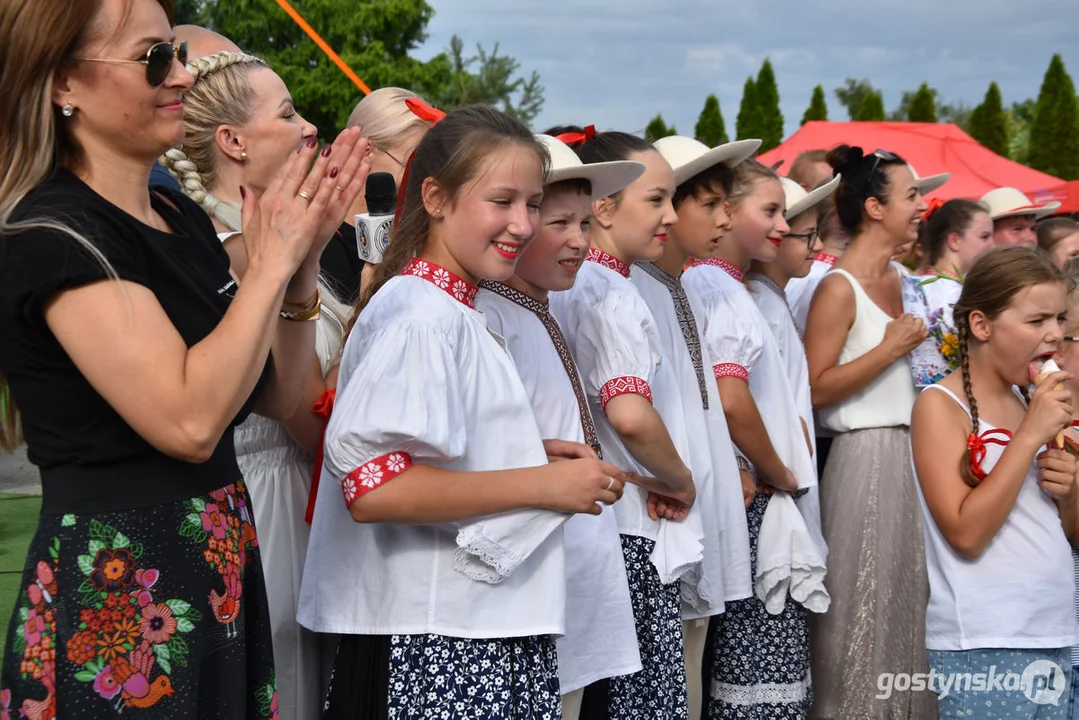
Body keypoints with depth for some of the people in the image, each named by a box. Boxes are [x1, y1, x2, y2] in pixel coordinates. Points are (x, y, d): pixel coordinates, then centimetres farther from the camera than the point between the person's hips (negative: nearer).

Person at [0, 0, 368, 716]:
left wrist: (305, 261, -1)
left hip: (220, 568, 8)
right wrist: (272, 263, -17)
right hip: (117, 590, -8)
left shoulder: (184, 218, 9)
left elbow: (278, 395, 12)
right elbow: (189, 420, -25)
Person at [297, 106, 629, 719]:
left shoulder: (454, 309, 12)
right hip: (438, 644, -9)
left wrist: (533, 451, 7)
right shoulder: (420, 315, -16)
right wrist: (542, 484, -20)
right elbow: (373, 487, -26)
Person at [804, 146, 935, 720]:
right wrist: (891, 349, -17)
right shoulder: (840, 288, -12)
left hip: (909, 451, 8)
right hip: (867, 457, -8)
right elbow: (815, 389, -19)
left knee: (907, 602, 14)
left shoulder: (895, 280, 12)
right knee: (864, 608, -1)